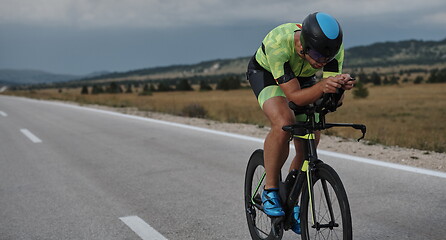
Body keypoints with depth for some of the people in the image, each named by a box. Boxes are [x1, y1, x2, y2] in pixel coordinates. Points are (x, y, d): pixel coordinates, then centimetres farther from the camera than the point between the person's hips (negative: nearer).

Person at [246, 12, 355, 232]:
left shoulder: (333, 47, -30)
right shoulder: (278, 43, -42)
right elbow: (295, 96, -40)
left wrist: (341, 86, -49)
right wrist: (322, 86, -58)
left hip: (303, 78, 4)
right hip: (266, 73, -4)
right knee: (284, 123, -34)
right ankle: (270, 190, -14)